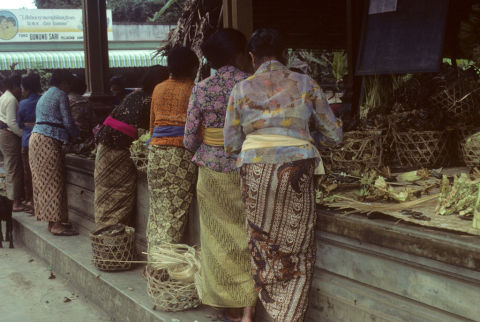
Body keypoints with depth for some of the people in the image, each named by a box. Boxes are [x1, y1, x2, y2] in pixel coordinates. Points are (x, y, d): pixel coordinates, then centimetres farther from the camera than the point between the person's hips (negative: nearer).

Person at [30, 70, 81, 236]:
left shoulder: (44, 96, 25)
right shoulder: (61, 95, -3)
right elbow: (68, 122, -7)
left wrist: (68, 135, 21)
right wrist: (77, 135, 11)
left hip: (36, 138, 9)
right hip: (49, 141, -9)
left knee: (43, 181, 8)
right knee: (54, 182, -8)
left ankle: (51, 221, 11)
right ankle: (56, 224, -9)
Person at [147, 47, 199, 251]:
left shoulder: (158, 89, 13)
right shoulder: (193, 91, -2)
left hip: (156, 151, 5)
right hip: (182, 153, -4)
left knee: (158, 209, 10)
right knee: (176, 212, -1)